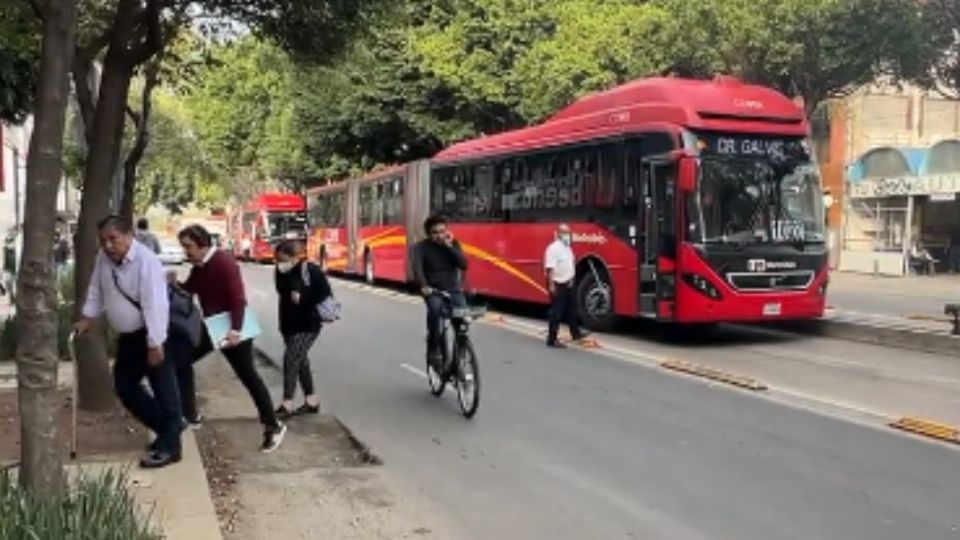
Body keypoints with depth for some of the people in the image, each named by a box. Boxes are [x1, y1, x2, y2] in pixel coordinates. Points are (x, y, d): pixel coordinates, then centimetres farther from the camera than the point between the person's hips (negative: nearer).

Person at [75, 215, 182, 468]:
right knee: (124, 387, 15)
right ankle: (167, 429, 28)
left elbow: (154, 305, -26)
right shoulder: (103, 259, 1)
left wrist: (154, 344, -27)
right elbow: (96, 290, 16)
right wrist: (87, 318, 5)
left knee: (164, 391, -2)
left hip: (152, 334, -9)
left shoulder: (146, 261, -23)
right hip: (127, 336, 9)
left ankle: (169, 446, 6)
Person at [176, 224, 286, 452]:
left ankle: (273, 426, 3)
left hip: (232, 329, -9)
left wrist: (235, 331, -32)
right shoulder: (198, 266, 7)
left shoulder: (224, 262, -20)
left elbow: (238, 299, -25)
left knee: (248, 376, -5)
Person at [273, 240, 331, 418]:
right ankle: (311, 401, 25)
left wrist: (302, 299, -20)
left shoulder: (312, 271, -15)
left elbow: (325, 295, -14)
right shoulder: (282, 273, 3)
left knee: (291, 359, -14)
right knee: (300, 360, 13)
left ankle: (287, 405, -9)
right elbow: (282, 293, 11)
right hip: (289, 324, 7)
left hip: (307, 325, -7)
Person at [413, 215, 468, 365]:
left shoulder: (453, 244, 4)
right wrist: (423, 286, -39)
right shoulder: (422, 247, -5)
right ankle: (433, 347, -18)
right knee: (435, 307, -35)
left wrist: (450, 246, -16)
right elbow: (417, 268, -21)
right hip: (433, 291, -2)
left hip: (453, 290, 2)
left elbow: (464, 265, -9)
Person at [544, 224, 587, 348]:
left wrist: (571, 279, 14)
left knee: (571, 309, 19)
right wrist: (551, 285, -27)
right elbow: (550, 268, -23)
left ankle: (575, 333, 33)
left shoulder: (568, 248, 12)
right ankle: (552, 339, -1)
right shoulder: (553, 248, -17)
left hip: (568, 284, 9)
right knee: (556, 313, -6)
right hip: (558, 285, -9)